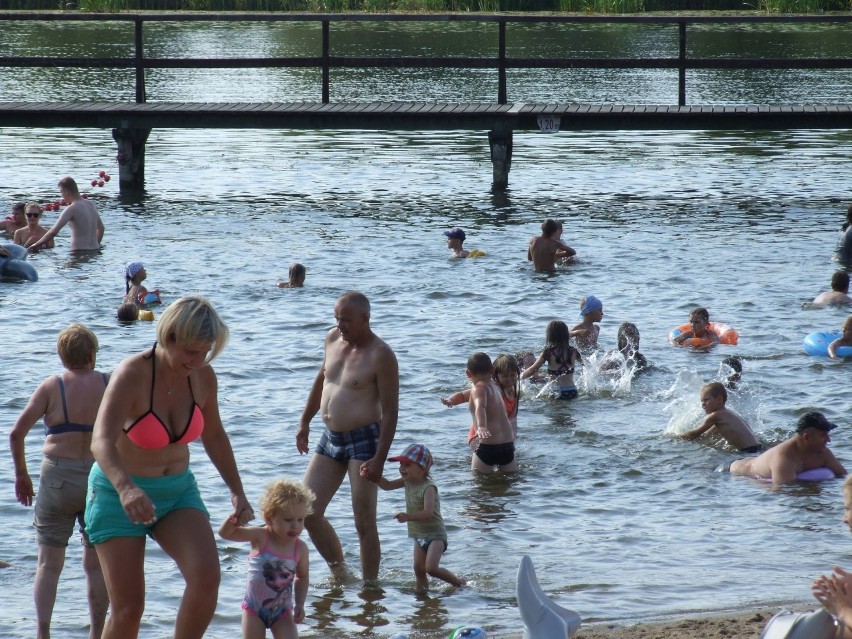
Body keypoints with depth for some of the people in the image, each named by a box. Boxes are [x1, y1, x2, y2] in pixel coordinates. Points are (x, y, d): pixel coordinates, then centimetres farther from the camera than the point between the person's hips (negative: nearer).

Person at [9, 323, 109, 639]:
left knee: (49, 563, 5)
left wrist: (21, 475, 5)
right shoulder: (109, 385, -1)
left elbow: (17, 432, -7)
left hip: (58, 478, -1)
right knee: (96, 564, 12)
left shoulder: (52, 387, -4)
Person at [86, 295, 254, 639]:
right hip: (120, 496, -4)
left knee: (207, 577, -19)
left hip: (178, 491, 4)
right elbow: (101, 442, -38)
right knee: (129, 607, -8)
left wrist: (237, 492, 7)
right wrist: (126, 488, -55)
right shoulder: (132, 375, -24)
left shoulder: (202, 377, -6)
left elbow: (214, 436, 13)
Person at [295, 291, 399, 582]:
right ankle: (340, 574, 21)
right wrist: (304, 422, 23)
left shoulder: (381, 355, -15)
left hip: (364, 440, -8)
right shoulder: (333, 339, 6)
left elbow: (390, 411, -17)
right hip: (331, 438, 8)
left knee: (364, 523, -4)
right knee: (307, 512, 6)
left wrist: (379, 459, -22)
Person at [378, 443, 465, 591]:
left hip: (434, 534, -8)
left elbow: (428, 513, -35)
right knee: (419, 569, 6)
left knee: (431, 568, -19)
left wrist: (408, 517, -48)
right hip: (419, 535, 8)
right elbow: (387, 485, 10)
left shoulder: (428, 487, -23)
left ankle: (459, 583, -2)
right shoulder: (407, 481, 3)